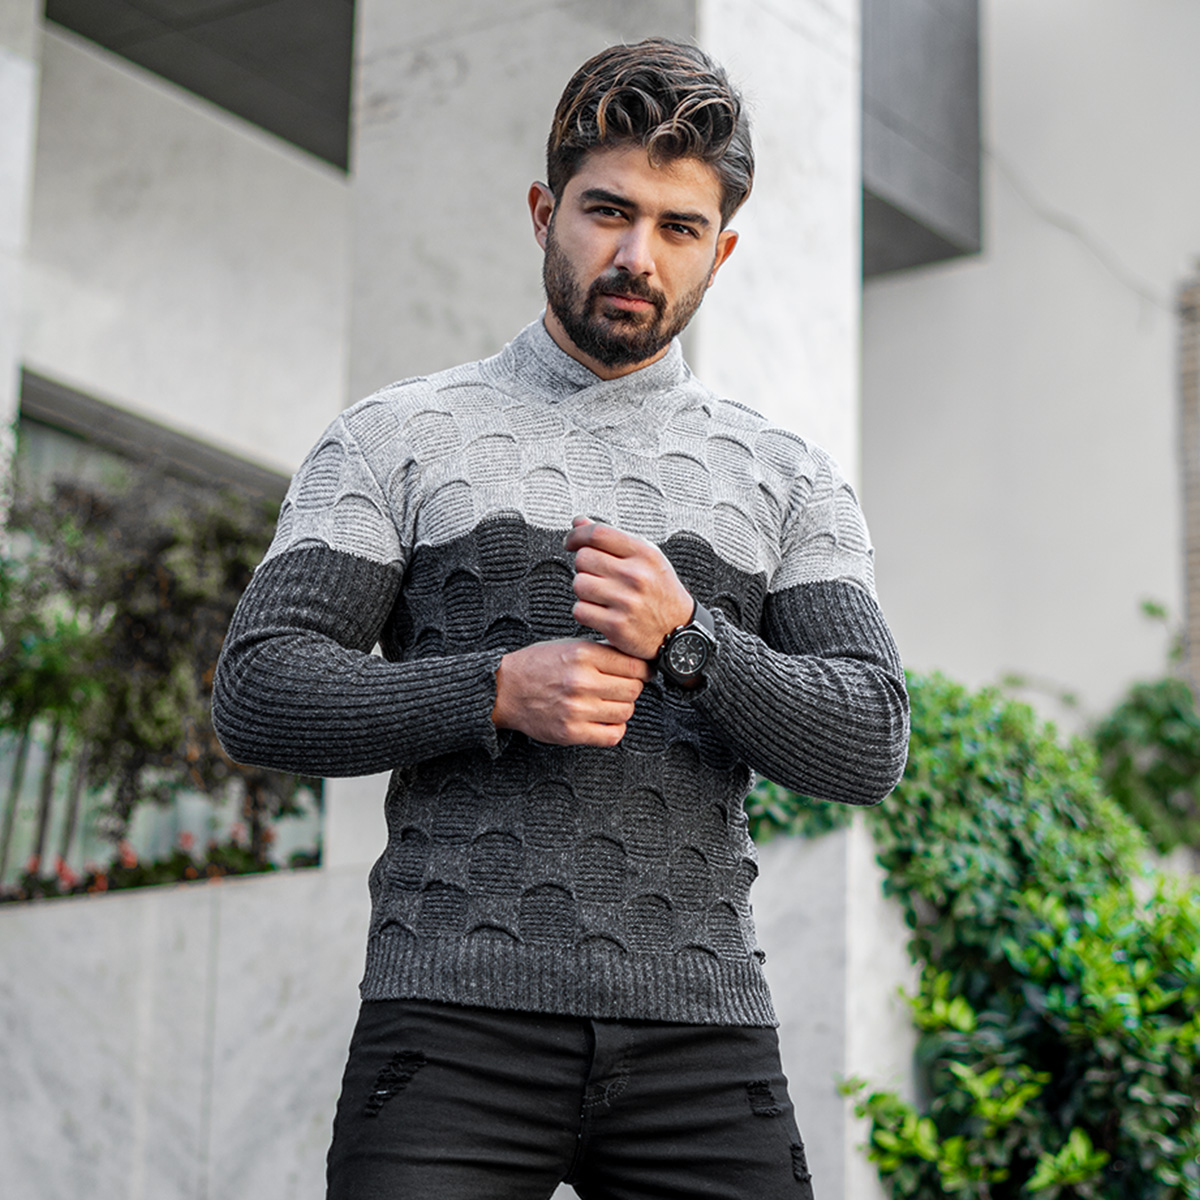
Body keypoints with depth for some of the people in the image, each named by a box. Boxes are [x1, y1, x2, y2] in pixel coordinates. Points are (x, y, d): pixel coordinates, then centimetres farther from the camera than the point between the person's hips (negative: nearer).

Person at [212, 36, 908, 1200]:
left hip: (699, 1028, 2)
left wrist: (686, 642, -13)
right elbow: (258, 690, 0)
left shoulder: (786, 480, 14)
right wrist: (499, 692, -13)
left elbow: (870, 742, 4)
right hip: (459, 1017, -2)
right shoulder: (397, 440, 9)